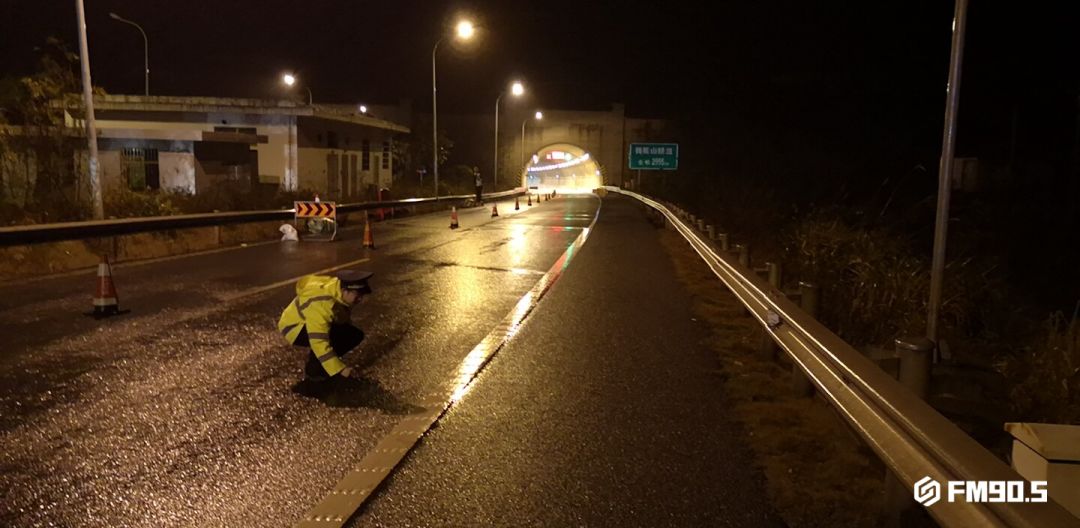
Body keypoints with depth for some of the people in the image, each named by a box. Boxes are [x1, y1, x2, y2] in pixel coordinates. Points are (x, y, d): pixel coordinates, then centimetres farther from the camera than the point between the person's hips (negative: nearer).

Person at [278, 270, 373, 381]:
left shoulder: (341, 292, -14)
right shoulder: (321, 303, -40)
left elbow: (345, 319, 6)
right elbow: (319, 342, -43)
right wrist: (339, 369, -41)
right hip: (295, 328, -8)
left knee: (356, 335, -3)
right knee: (334, 336, -34)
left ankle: (317, 359, 8)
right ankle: (313, 371, -12)